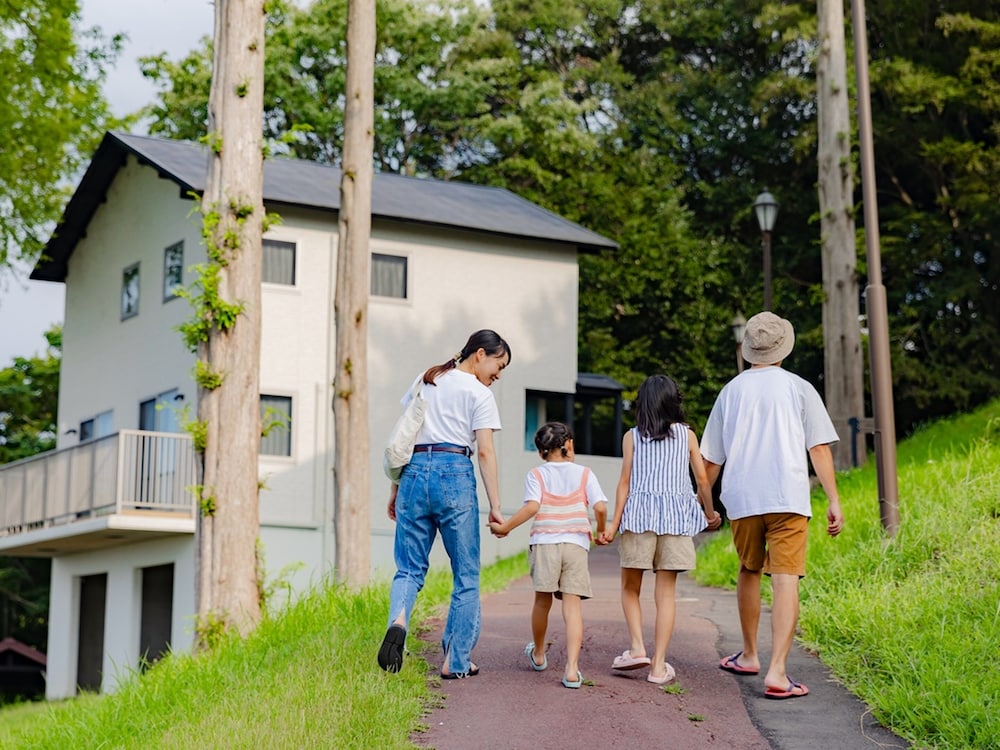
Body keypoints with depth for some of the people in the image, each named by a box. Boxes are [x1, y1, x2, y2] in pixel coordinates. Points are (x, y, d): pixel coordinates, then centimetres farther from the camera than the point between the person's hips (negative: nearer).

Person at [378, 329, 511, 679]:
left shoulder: (424, 383, 16)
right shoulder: (479, 394, 0)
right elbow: (485, 453, -5)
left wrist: (395, 489, 19)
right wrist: (495, 507, -5)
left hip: (415, 472, 4)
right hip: (455, 476, -4)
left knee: (410, 567, 8)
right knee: (466, 573, 7)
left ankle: (398, 620, -23)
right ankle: (456, 661, 7)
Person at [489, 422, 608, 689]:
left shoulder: (537, 475, 5)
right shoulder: (584, 474, 9)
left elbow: (532, 506, -11)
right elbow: (600, 507, -2)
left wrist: (505, 527, -4)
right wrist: (602, 531, 16)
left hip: (544, 543, 0)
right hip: (576, 544, 0)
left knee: (543, 600, 15)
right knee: (572, 605, -4)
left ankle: (538, 655, 36)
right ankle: (572, 668, -15)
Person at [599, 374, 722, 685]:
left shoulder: (632, 436, 5)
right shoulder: (686, 434, 7)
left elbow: (625, 481, 0)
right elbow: (702, 478, 7)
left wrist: (614, 523, 2)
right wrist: (710, 513, 22)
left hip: (639, 514, -1)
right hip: (676, 515, 1)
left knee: (630, 588, 14)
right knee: (665, 592, 3)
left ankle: (637, 647, -3)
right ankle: (658, 665, 0)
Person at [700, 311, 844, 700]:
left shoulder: (731, 391, 10)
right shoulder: (799, 389, 2)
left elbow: (711, 458, 13)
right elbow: (819, 448, -2)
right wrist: (833, 500, 1)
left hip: (741, 499, 3)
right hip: (788, 498, -3)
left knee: (749, 572, 21)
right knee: (785, 581, -7)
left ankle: (749, 655, 34)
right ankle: (777, 672, -16)